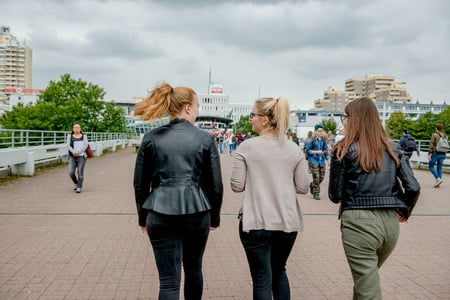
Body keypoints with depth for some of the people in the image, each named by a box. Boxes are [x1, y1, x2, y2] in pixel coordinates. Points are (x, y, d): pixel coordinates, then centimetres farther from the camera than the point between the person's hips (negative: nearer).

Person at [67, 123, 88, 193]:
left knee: (80, 173, -8)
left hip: (81, 157, -1)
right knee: (71, 172, -7)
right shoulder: (70, 136, 8)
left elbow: (85, 145, -6)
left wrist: (79, 152, -20)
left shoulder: (84, 136, 5)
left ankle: (79, 188, 0)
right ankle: (76, 184, 18)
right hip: (72, 157, 1)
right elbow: (68, 145, -3)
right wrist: (73, 152, -21)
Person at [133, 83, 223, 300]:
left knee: (168, 280, 5)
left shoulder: (151, 138, 1)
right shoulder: (205, 139, -2)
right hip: (196, 213, 0)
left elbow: (140, 183, 3)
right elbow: (215, 184, -1)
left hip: (161, 215, 0)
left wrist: (143, 217, 15)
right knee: (193, 269, 23)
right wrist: (214, 217, 12)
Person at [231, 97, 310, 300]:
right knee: (279, 271, 25)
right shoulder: (294, 150, 1)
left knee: (262, 279, 7)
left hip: (256, 222, -3)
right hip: (287, 222, 4)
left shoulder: (246, 147, -8)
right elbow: (303, 188, 2)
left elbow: (237, 186, -7)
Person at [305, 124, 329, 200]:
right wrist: (317, 152, -16)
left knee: (322, 177, 8)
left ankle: (312, 186, 34)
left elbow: (326, 150, 13)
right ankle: (316, 194, 7)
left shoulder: (323, 140, 6)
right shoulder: (312, 140, -8)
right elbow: (307, 150, -7)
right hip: (313, 161, -5)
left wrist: (328, 159, 7)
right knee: (316, 177, -6)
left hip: (321, 161, 5)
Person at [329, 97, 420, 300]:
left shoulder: (344, 151, -5)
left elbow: (335, 196, -5)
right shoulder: (392, 149, 7)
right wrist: (405, 212, 19)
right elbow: (414, 188, 1)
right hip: (390, 222, 5)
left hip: (359, 222, -5)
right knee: (368, 275, 27)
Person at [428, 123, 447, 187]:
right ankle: (437, 182, 9)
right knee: (439, 167, 11)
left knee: (431, 166, 7)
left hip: (436, 153, -5)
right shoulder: (445, 136, 9)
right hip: (443, 154, 5)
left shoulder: (434, 135, -7)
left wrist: (429, 154, -11)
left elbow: (431, 145, -12)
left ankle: (438, 178, -10)